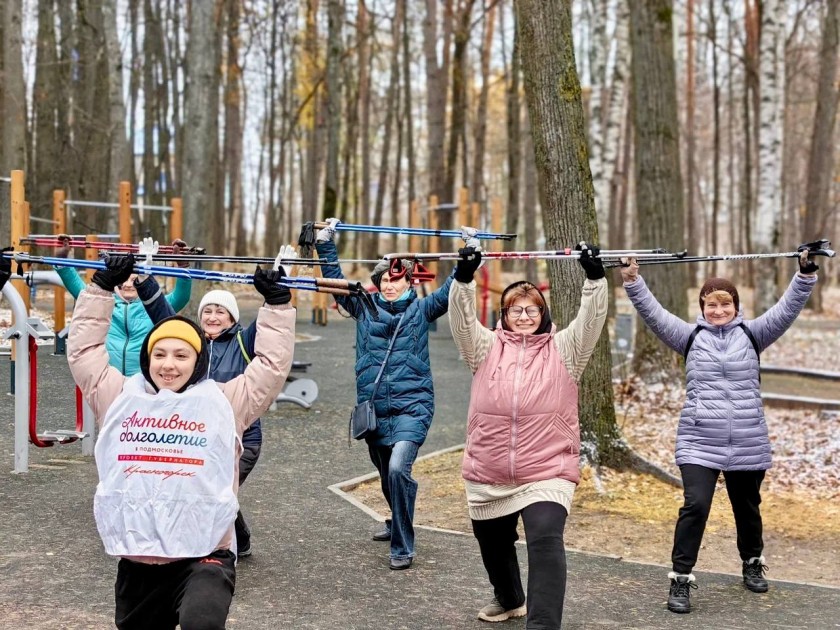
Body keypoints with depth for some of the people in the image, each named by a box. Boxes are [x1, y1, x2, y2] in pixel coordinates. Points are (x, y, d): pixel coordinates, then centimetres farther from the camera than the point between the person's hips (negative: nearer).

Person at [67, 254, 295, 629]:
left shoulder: (223, 403, 6)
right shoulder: (120, 399, 11)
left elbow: (273, 362, 7)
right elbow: (83, 349, 14)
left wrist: (276, 301, 7)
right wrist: (103, 287, 12)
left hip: (203, 558, -4)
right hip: (136, 563, 4)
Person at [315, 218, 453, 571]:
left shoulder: (421, 310, 5)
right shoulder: (364, 308, 10)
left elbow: (451, 289, 3)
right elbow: (335, 280, 13)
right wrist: (325, 243, 9)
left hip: (412, 406, -3)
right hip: (373, 408, 4)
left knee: (398, 469, -22)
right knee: (387, 476, 16)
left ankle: (402, 547, -12)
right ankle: (398, 524, 45)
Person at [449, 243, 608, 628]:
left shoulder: (562, 350, 4)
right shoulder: (487, 348, 6)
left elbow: (591, 319, -8)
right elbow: (462, 318, -8)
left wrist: (594, 276, -20)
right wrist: (464, 278, -22)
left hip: (546, 473, -3)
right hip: (487, 476, 3)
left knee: (546, 543, -25)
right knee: (494, 545, 23)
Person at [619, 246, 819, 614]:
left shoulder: (752, 335, 5)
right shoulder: (691, 337, 3)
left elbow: (787, 309, -5)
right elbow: (653, 313, -6)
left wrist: (806, 274, -16)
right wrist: (633, 281, -18)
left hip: (748, 444, 2)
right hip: (699, 443, -2)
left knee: (747, 508, 17)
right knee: (695, 505, -15)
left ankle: (752, 563, 42)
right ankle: (680, 580, -6)